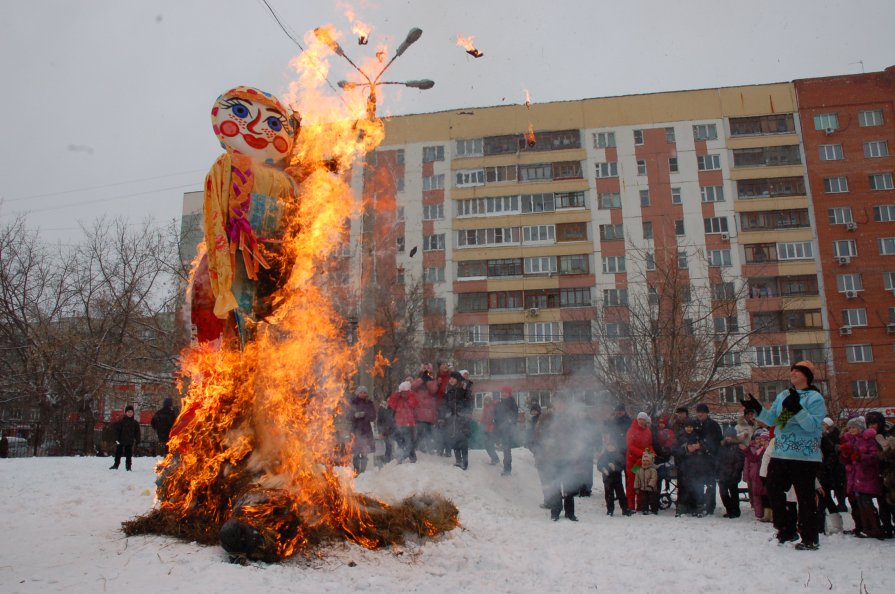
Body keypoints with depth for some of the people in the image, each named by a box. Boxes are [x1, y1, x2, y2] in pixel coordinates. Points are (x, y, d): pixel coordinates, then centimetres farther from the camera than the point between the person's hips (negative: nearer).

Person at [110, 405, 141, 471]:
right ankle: (116, 465, 19)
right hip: (121, 441, -2)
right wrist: (117, 439, -12)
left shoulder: (135, 423, 3)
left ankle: (128, 466, 14)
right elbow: (117, 430, -5)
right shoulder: (121, 421, -3)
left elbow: (137, 432, 5)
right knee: (118, 454, 6)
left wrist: (137, 441, -1)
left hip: (130, 442, 2)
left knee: (129, 455, 7)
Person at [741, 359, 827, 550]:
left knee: (805, 497, 0)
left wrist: (797, 409, -32)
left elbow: (813, 425, -20)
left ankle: (810, 539, 11)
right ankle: (786, 530, 26)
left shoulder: (815, 397, -8)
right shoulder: (782, 396, 13)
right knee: (773, 491, 11)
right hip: (780, 454, 8)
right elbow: (771, 420, 14)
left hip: (805, 456, -7)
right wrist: (758, 409, -1)